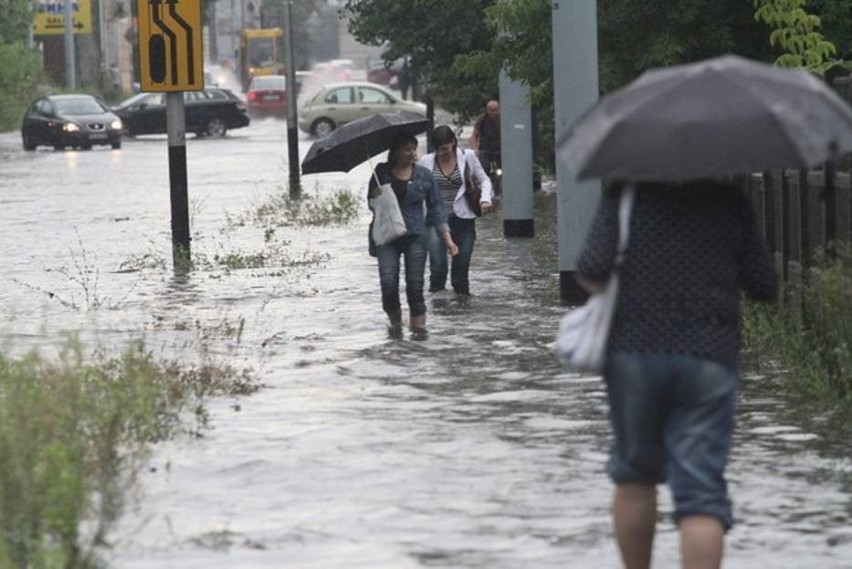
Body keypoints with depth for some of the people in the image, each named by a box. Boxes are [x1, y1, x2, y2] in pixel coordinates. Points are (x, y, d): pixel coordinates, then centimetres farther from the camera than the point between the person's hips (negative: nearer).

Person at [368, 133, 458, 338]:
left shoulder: (424, 175, 4)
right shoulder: (381, 173, 5)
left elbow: (435, 208, 8)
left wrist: (447, 238, 2)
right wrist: (376, 197, -10)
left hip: (415, 236, 0)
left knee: (415, 285, -3)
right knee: (388, 283, -9)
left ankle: (418, 326, 3)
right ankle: (395, 322, 11)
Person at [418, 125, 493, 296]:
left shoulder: (467, 157, 1)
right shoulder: (427, 161, 2)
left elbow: (484, 179, 9)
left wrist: (485, 199, -9)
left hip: (462, 218, 1)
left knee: (461, 267, 7)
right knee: (438, 267, -12)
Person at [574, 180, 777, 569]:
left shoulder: (625, 194, 1)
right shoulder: (730, 202, 5)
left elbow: (590, 271, -9)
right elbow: (765, 287, 6)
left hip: (634, 351, 0)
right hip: (709, 359, 0)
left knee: (634, 476, 19)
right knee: (701, 494, -4)